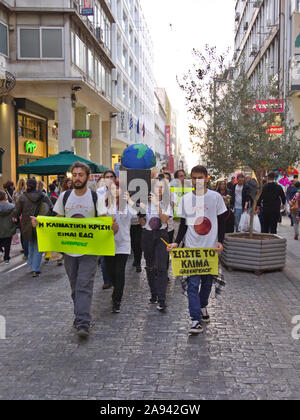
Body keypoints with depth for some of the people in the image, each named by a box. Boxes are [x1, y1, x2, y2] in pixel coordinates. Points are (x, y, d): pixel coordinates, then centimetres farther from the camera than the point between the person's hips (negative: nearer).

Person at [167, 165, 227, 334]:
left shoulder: (215, 197, -2)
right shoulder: (185, 199, 4)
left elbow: (222, 221, 3)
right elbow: (183, 224, 8)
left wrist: (220, 241, -9)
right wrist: (177, 242, -2)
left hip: (211, 247, 0)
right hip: (191, 247, 0)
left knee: (207, 281, 12)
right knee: (193, 283, -6)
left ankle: (202, 306, 38)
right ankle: (196, 320, -6)